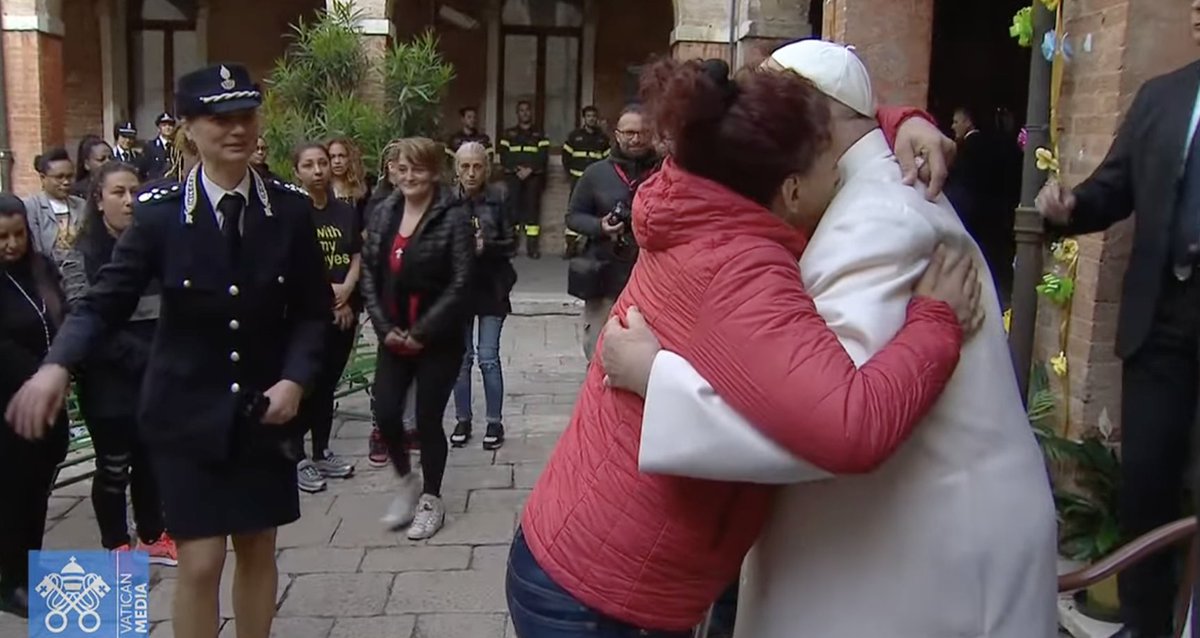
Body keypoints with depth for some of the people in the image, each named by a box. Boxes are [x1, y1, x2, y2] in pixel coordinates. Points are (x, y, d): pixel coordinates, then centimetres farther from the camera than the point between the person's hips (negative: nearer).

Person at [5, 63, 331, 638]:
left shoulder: (291, 210, -5)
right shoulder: (159, 212, -8)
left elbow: (312, 310, 2)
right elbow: (107, 300, -6)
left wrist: (294, 378, -12)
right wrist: (57, 366, -23)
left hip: (263, 409, 2)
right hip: (187, 412, -2)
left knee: (257, 548, 15)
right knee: (200, 563, 0)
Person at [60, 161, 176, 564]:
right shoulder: (82, 258, -6)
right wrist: (143, 356, -18)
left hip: (156, 379, 4)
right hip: (109, 382, -3)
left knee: (151, 460, 14)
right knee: (113, 466, 8)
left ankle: (152, 537, 31)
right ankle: (117, 547, 24)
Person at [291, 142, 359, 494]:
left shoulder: (346, 212, 9)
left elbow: (357, 258, 7)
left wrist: (346, 293, -9)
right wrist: (326, 290, -11)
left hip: (344, 311, 5)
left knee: (328, 384, 13)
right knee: (305, 384, -2)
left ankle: (322, 452, 24)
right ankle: (297, 458, 11)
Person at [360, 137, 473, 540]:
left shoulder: (453, 218, -11)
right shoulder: (383, 214, 5)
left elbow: (460, 284, -15)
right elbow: (369, 273, 5)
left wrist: (422, 333, -15)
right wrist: (385, 327, -6)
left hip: (438, 340, -4)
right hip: (393, 337, 4)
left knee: (428, 419, 3)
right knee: (385, 413, 0)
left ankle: (431, 499, 24)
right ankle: (406, 480, 28)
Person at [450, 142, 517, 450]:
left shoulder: (499, 198, -4)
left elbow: (511, 244, -2)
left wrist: (486, 246, -19)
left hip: (491, 287, -2)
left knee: (488, 358, -1)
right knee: (461, 357, 8)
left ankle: (495, 422, 13)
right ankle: (463, 419, 22)